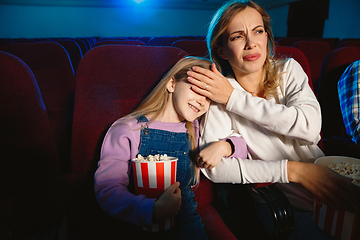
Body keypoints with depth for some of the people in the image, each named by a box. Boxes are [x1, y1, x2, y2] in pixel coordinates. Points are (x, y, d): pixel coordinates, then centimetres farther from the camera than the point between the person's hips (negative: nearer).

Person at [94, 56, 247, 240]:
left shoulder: (196, 131, 8)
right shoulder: (127, 129, -7)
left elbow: (241, 146, 17)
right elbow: (107, 189, -14)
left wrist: (224, 146, -6)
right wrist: (153, 209, -30)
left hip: (185, 221, 3)